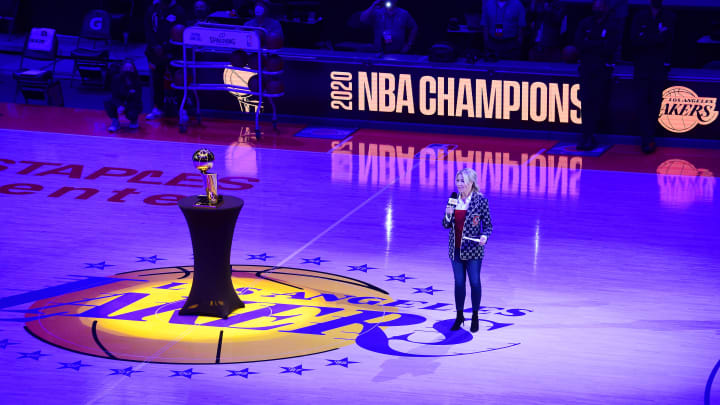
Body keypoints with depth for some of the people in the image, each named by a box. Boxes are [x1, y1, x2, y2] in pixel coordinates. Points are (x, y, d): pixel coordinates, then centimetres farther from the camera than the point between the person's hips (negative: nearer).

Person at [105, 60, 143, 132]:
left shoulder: (136, 81, -18)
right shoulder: (117, 78, -14)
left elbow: (137, 99, -18)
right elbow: (114, 95, -15)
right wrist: (119, 106, -35)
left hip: (133, 105, -2)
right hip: (119, 102, 2)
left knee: (131, 113, -34)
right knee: (108, 102, -26)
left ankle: (134, 120, 6)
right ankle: (115, 123, -8)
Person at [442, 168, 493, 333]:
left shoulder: (480, 200, -8)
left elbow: (488, 224, -4)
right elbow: (446, 225, 10)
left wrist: (484, 236, -23)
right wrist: (448, 215, -11)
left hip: (473, 250, -4)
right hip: (456, 249, 4)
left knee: (474, 282, 2)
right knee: (459, 283, 11)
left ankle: (475, 317, 17)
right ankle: (459, 316, 23)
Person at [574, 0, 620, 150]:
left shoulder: (611, 27, 1)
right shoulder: (585, 24, 9)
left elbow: (610, 48, -11)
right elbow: (578, 44, -2)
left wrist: (589, 45, -8)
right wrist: (599, 44, -9)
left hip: (602, 70, -2)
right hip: (586, 68, 2)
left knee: (598, 104, -6)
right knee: (586, 102, -5)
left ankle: (588, 136, -2)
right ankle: (588, 136, -1)